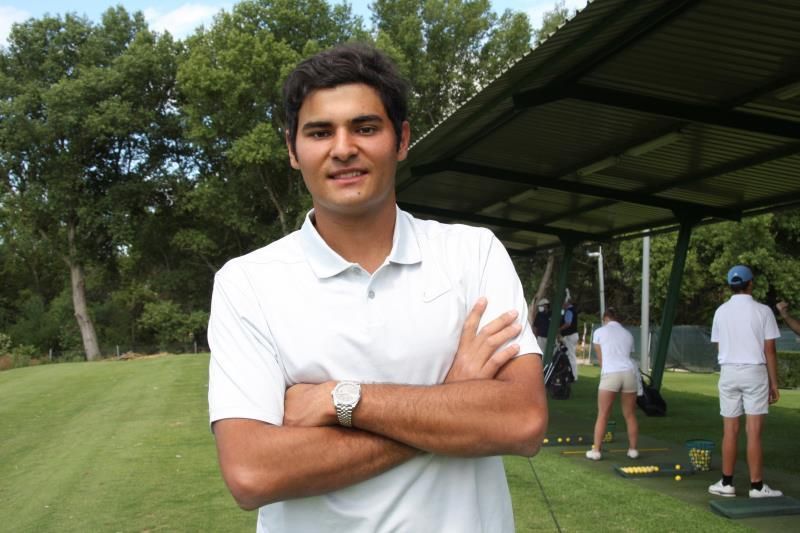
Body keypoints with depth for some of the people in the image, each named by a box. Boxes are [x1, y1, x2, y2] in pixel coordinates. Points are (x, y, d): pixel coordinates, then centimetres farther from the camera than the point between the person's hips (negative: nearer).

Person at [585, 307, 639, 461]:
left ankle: (596, 451, 4)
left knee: (603, 415, 3)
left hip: (611, 374, -3)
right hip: (630, 372, 4)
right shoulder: (628, 334, 22)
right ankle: (633, 449, 19)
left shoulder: (599, 331, 12)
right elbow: (626, 355, 18)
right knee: (630, 415, 14)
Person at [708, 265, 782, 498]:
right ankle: (757, 486, 3)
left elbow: (719, 347, 5)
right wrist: (774, 383, 0)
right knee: (754, 431, -2)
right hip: (754, 372, -3)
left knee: (730, 430, 6)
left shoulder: (721, 311, 5)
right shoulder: (762, 311, -5)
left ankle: (727, 483, 11)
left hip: (728, 372, 3)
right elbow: (769, 351, -5)